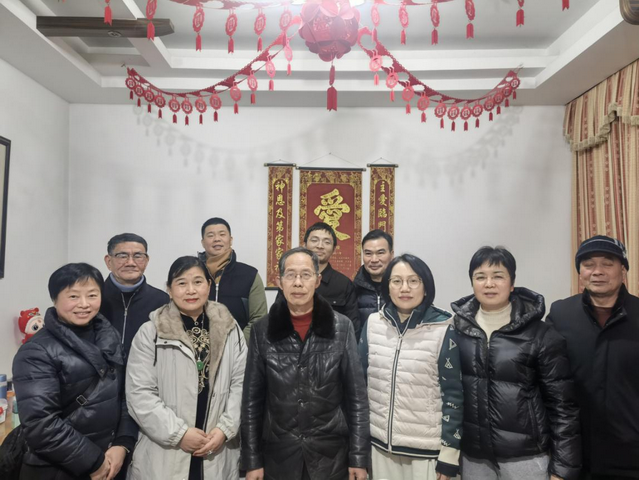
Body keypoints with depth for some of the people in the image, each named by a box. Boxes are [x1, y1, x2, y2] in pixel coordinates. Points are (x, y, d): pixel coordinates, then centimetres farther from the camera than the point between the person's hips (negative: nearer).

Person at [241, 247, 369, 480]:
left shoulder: (342, 327, -7)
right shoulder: (263, 330, -4)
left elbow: (357, 396, -4)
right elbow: (252, 399, 0)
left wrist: (358, 457, -4)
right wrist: (252, 460, 0)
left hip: (331, 454, 0)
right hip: (278, 455, 1)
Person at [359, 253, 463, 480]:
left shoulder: (443, 330, -12)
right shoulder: (373, 324, -4)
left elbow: (453, 395, -7)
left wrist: (449, 453, -7)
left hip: (426, 449, -2)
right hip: (380, 444, 3)